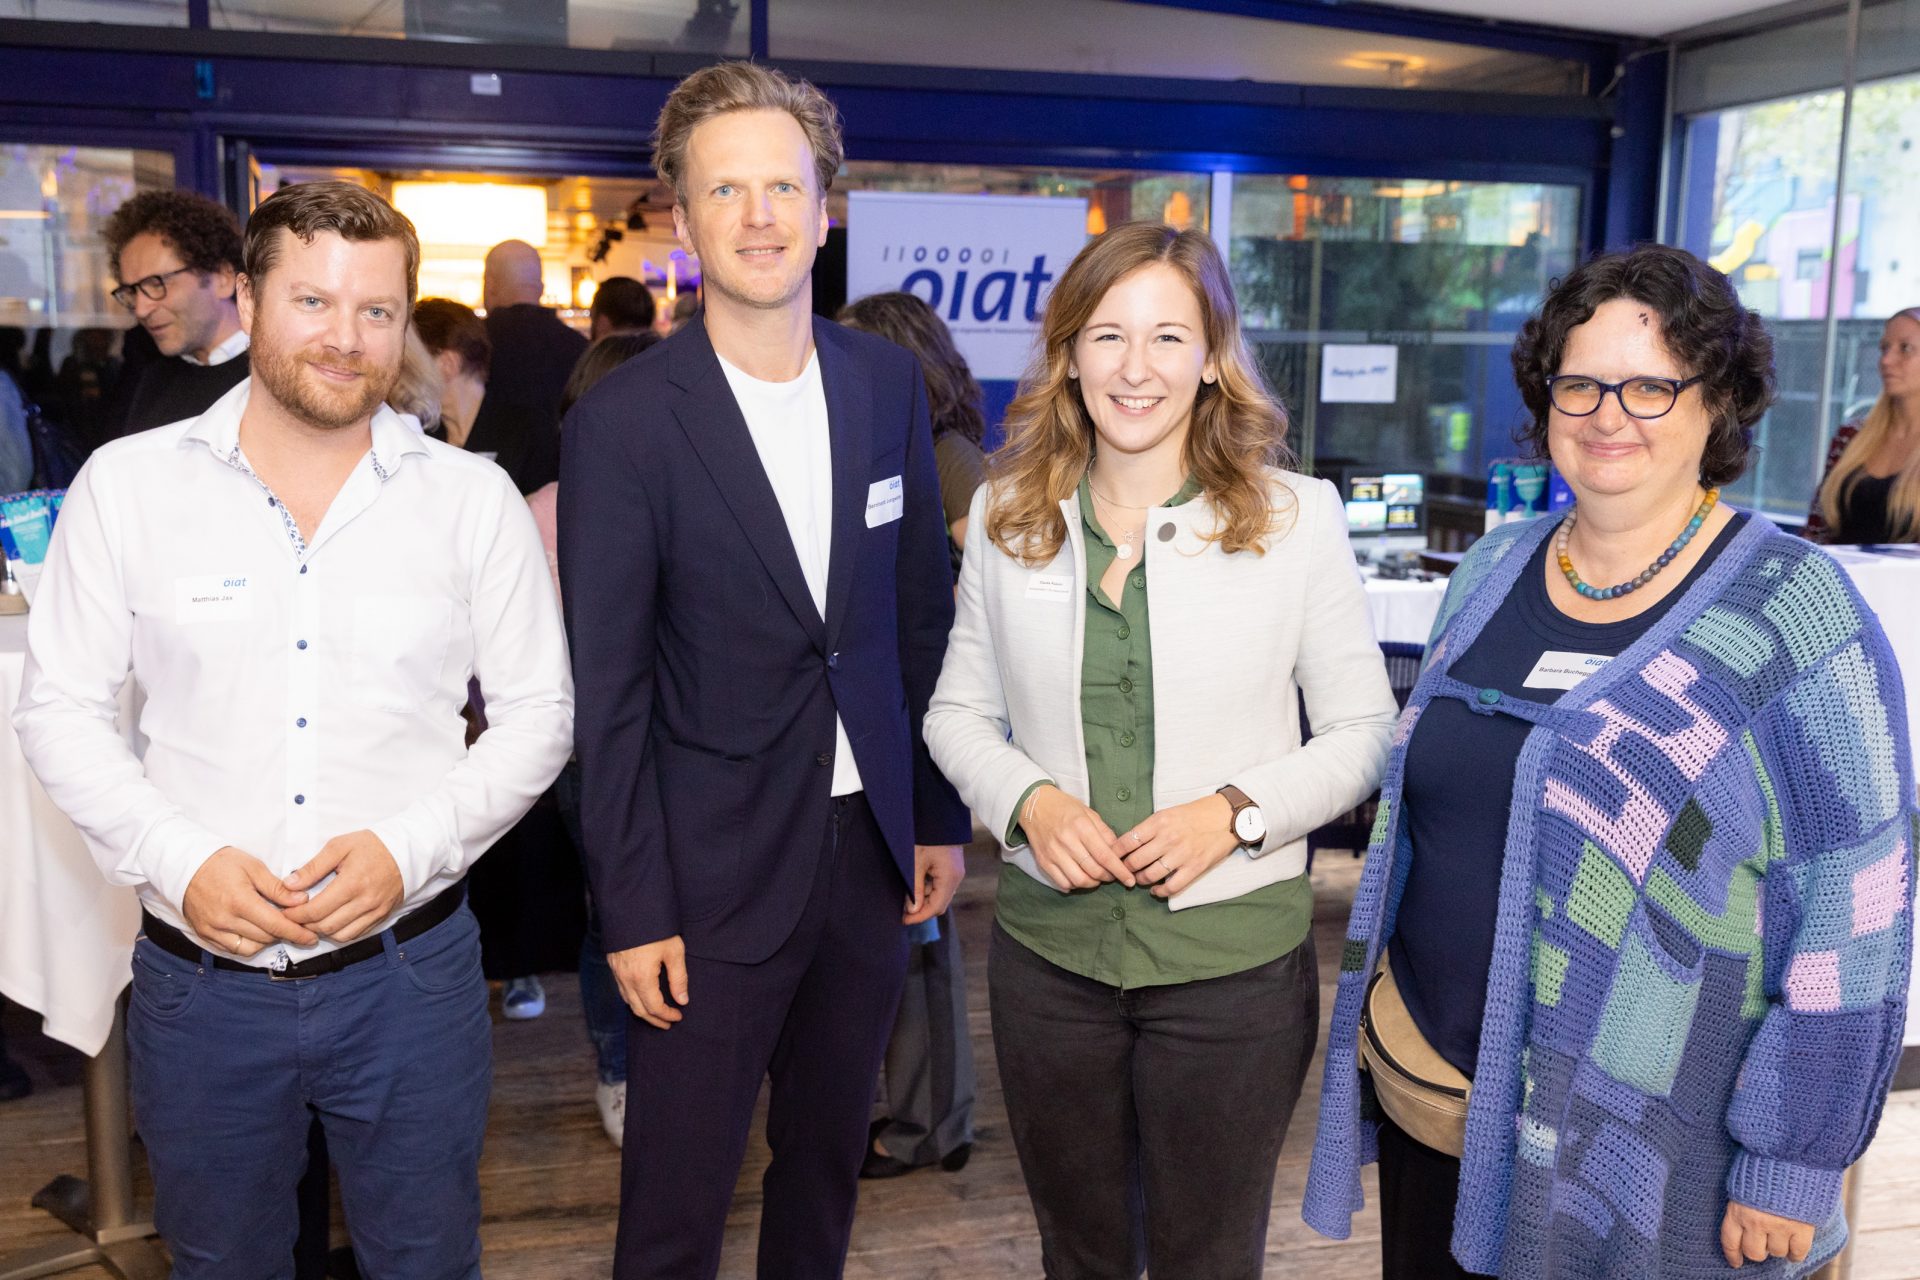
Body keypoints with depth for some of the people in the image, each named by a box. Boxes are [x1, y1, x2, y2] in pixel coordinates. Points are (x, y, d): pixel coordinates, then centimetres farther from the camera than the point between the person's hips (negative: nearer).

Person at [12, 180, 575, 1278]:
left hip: (408, 971, 0)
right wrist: (179, 860, -13)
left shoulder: (473, 499, -2)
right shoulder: (127, 485, -2)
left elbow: (537, 715, 1)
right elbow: (61, 709, 2)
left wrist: (409, 847, -13)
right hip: (199, 974, 1)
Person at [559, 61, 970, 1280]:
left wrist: (941, 815, 9)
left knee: (829, 1160, 21)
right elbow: (608, 688, -9)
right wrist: (634, 908, -10)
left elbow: (923, 612, 9)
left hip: (872, 847, 4)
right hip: (717, 869, -4)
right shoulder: (624, 420, -11)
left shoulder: (889, 380, 2)